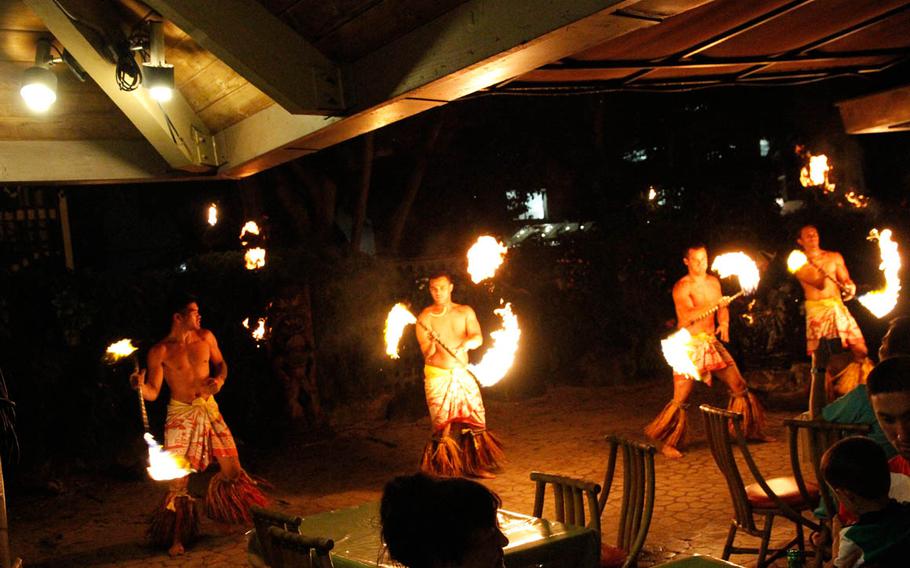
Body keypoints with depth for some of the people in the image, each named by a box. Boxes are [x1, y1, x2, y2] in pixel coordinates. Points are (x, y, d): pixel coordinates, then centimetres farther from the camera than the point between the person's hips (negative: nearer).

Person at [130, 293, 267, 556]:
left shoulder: (205, 337, 1)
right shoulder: (160, 351, -10)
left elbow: (220, 364, 16)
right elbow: (153, 392, -11)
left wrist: (219, 379, -5)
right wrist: (141, 386, -33)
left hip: (209, 409, 4)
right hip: (181, 415, -4)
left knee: (232, 468, 7)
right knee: (179, 478, -4)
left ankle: (244, 517, 32)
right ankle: (177, 538, 11)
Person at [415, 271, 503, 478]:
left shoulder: (465, 312, 6)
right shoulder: (425, 317, -3)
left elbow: (478, 337, -9)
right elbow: (426, 353, -9)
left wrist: (467, 343, -31)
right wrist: (432, 344, -31)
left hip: (463, 374, 3)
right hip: (438, 377, -3)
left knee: (475, 421, 3)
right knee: (442, 426, -6)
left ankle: (477, 466, 16)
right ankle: (444, 471, 5)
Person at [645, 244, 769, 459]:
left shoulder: (713, 282, 11)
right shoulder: (682, 287, -11)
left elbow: (722, 307, 21)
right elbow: (688, 316, -23)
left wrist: (724, 323, 0)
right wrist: (715, 305, -31)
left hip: (712, 343, 7)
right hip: (690, 345, -7)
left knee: (739, 386, 7)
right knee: (681, 399, -8)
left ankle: (750, 431, 22)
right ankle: (668, 444, 3)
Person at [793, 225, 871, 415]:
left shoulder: (834, 257, 15)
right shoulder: (800, 264, 4)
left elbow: (846, 281, 11)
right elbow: (819, 284, -9)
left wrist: (850, 288, -11)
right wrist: (822, 270, -28)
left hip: (839, 308, 4)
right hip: (817, 312, -4)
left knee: (860, 351, -9)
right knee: (820, 362, -4)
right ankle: (817, 412, 2)